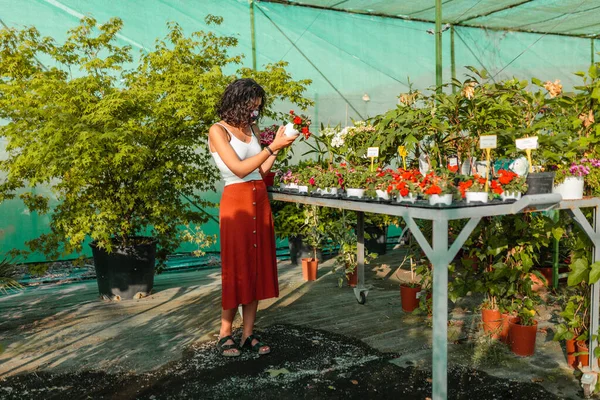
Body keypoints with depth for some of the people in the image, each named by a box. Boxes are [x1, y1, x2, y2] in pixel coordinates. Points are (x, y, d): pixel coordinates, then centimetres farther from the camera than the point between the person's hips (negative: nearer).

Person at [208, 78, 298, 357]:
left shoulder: (252, 129, 12)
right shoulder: (218, 131, -7)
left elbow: (261, 170, 10)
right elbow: (239, 168, -16)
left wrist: (278, 146, 1)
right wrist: (273, 146, -15)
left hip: (260, 200, 7)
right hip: (236, 201, -7)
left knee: (258, 267, 7)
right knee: (236, 269, -1)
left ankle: (248, 334, 15)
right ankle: (225, 334, 13)